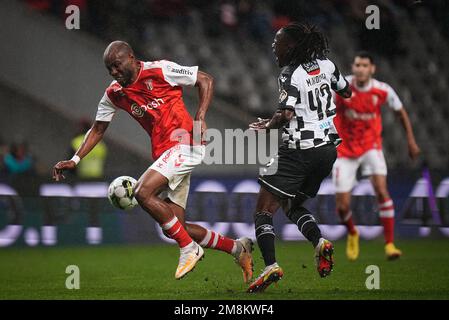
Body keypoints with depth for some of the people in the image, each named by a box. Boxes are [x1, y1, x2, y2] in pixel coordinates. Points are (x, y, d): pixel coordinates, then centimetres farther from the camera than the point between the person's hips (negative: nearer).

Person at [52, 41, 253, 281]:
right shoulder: (113, 95, 11)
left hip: (185, 145, -8)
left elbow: (206, 80, -1)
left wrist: (200, 118, -13)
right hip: (164, 154, 8)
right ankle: (237, 248, 20)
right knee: (174, 229, 2)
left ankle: (189, 248, -11)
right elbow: (98, 129, 18)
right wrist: (74, 160, 8)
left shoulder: (159, 71, -7)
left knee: (142, 192, -24)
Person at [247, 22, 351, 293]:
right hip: (328, 149, 7)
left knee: (265, 209, 0)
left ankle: (271, 266, -15)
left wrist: (268, 125, -6)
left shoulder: (291, 75, -14)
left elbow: (287, 114, -24)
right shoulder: (326, 65, 6)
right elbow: (347, 92, 20)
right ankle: (320, 242, -1)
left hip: (300, 151, -7)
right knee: (293, 205, 24)